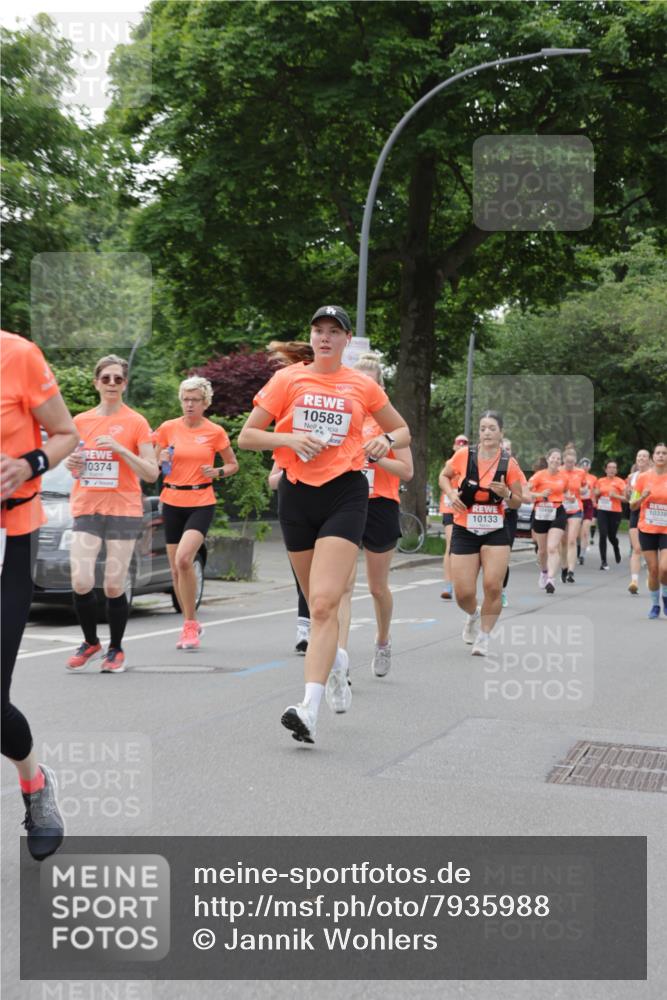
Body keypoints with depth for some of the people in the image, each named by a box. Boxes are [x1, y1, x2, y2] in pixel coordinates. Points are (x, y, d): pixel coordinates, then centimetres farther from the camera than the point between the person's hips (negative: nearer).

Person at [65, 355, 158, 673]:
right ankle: (90, 643, 13)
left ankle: (116, 649, 18)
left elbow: (152, 473, -4)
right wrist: (71, 464, -2)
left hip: (123, 511, -2)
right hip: (86, 510, 3)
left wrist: (120, 448, -16)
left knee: (114, 586, -2)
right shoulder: (80, 421, 10)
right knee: (81, 582, -10)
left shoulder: (136, 422, 0)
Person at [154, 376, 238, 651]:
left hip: (201, 503, -3)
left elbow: (233, 464, 11)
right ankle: (190, 625, 25)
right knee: (176, 569, 7)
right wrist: (162, 460, -9)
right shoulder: (168, 428, 4)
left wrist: (217, 472, -9)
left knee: (183, 559, -23)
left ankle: (190, 624, -10)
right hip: (172, 502, 3)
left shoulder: (215, 432, -1)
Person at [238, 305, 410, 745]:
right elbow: (246, 436, 5)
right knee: (318, 602, 13)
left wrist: (386, 440, -4)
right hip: (297, 494, 2)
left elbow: (404, 431, 19)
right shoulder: (287, 379, 6)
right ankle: (336, 667, 42)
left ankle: (310, 709, -23)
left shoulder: (363, 385, 7)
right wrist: (289, 439, -12)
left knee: (325, 602, -17)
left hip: (345, 493, -2)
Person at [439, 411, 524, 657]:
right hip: (464, 532, 0)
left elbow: (517, 504, 4)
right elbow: (444, 476, 13)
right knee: (463, 594, -2)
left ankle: (483, 636, 9)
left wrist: (507, 494, -17)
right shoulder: (463, 455, -6)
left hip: (495, 532, 0)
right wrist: (451, 493, -7)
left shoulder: (509, 463, -4)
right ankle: (473, 615, 35)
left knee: (493, 586, -13)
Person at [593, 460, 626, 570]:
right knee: (603, 535, -10)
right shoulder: (600, 481, 7)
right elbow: (595, 496, 19)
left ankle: (616, 548, 41)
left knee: (612, 536, 5)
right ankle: (603, 561, -5)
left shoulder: (619, 482, -2)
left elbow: (625, 498, -2)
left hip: (615, 512, -2)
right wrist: (596, 493, -3)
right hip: (602, 511, 2)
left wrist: (615, 495, -18)